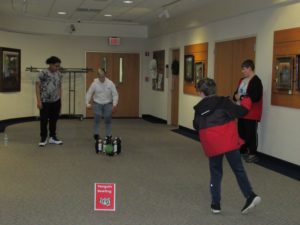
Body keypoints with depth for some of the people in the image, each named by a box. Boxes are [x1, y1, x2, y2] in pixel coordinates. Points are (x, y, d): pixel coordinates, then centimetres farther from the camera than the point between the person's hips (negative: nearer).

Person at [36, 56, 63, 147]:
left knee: (54, 119, 11)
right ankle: (43, 138, 17)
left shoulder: (59, 74, 4)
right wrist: (39, 101, -15)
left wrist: (60, 99, 11)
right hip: (45, 101, -4)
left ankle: (53, 137, 24)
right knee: (44, 120, 4)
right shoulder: (43, 73, -12)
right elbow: (37, 87, -10)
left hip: (56, 101, 5)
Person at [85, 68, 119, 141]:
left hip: (108, 104, 1)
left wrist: (114, 104, -16)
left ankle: (108, 136, 15)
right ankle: (96, 135, 11)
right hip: (97, 104, 0)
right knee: (97, 119, -4)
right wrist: (87, 103, -14)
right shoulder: (94, 83, -9)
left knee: (108, 120, 4)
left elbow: (115, 94, -6)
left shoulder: (110, 83, -8)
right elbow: (89, 93, -3)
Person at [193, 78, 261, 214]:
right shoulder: (223, 102, 0)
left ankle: (216, 204, 15)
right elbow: (240, 111, -5)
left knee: (215, 172, 14)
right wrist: (246, 101, 13)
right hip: (228, 141, -1)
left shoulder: (199, 109, 8)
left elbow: (196, 126, 20)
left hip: (212, 144, 1)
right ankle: (250, 196, -2)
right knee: (238, 169, 9)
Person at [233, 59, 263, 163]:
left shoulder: (256, 81, -14)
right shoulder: (242, 80, 14)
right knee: (241, 132, 14)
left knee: (250, 134, -4)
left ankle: (253, 155, 6)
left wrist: (241, 97, -18)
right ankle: (243, 151, 27)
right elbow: (236, 93, 17)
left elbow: (255, 97, -24)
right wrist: (236, 96, -7)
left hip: (251, 113, -9)